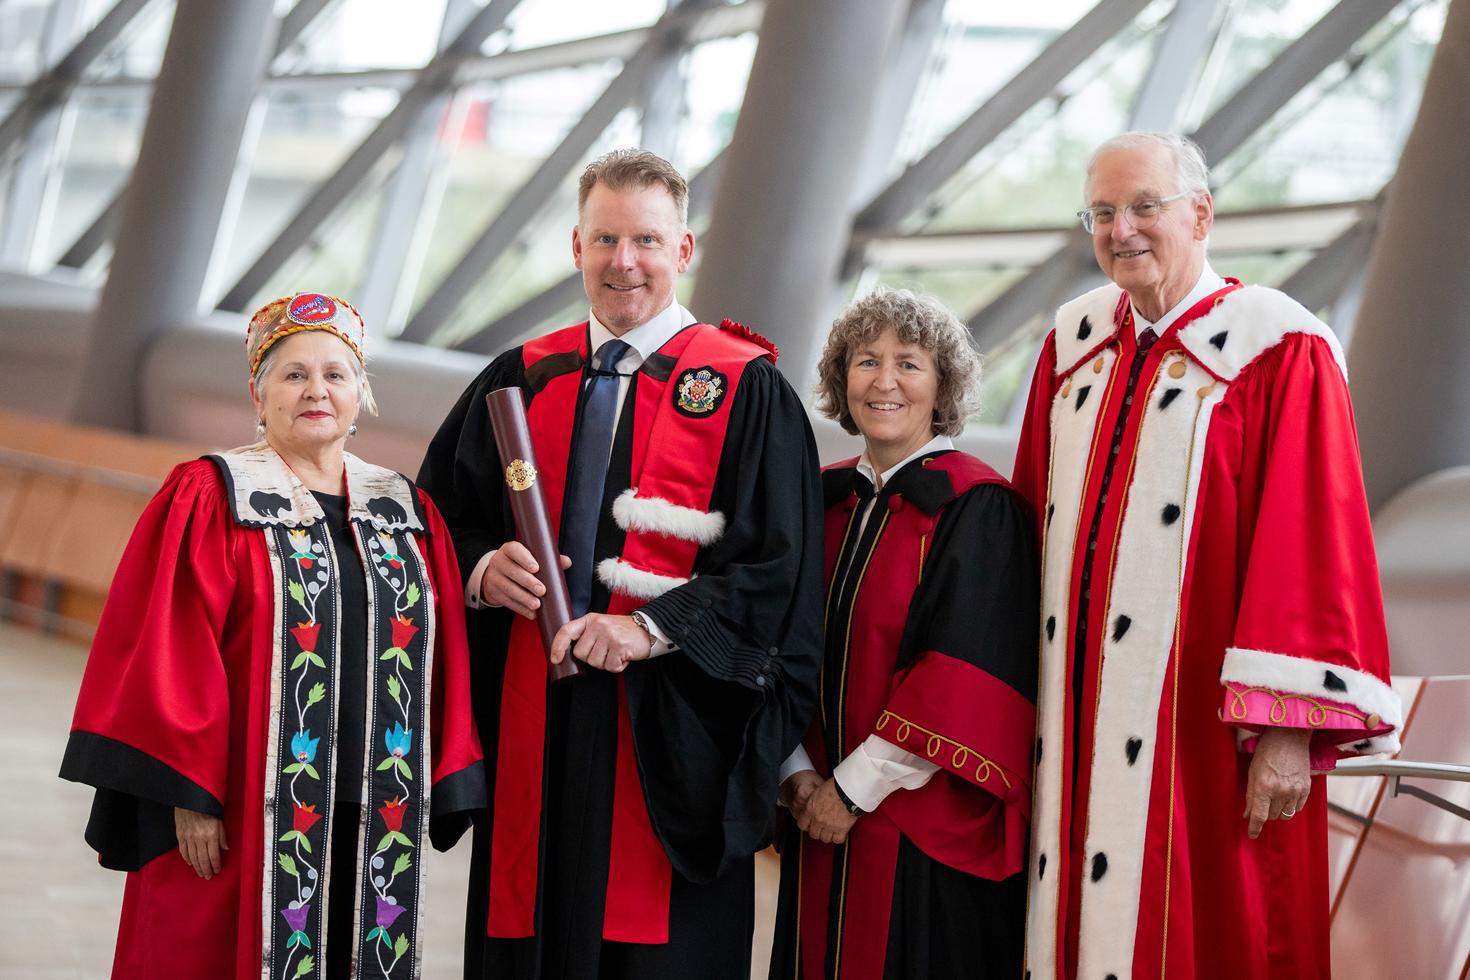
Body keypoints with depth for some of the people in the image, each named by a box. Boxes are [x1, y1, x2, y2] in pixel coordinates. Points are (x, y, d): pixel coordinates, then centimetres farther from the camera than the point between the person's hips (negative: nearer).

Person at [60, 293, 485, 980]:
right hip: (246, 818, -4)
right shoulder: (208, 501, -1)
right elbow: (167, 657, -8)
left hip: (376, 818, 4)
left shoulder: (408, 515, 12)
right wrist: (187, 794, -14)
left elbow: (443, 670, 12)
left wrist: (437, 796, 5)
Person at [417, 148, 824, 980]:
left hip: (669, 735, -4)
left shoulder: (747, 392, -1)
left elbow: (773, 569, -7)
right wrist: (484, 571, -5)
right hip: (532, 733, 4)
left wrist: (652, 628, -18)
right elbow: (443, 522, 16)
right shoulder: (521, 383, 13)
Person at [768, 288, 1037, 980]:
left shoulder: (977, 507, -8)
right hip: (824, 818, 5)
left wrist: (854, 789, -14)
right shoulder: (823, 500, 10)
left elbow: (964, 678, -14)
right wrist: (800, 775, -3)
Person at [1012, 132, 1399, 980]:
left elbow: (1317, 551, -11)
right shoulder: (1076, 343, 12)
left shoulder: (1280, 352, -6)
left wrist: (1289, 728, -17)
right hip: (1077, 723, 5)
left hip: (1199, 735, -5)